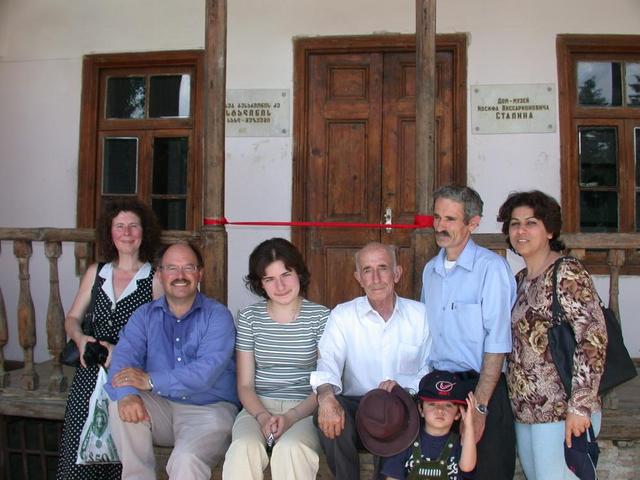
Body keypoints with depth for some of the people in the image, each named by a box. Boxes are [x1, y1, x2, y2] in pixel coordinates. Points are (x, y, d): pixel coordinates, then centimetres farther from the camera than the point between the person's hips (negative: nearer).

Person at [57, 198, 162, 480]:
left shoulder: (155, 280, 1)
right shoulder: (95, 273, 16)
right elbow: (73, 317, 19)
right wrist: (80, 338, -2)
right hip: (90, 372, 4)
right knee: (76, 454, -11)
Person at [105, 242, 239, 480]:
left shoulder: (217, 315, -4)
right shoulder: (145, 315, 9)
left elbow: (207, 371, -18)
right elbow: (124, 355, -8)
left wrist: (151, 380, -24)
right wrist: (127, 394, -30)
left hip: (209, 408, -4)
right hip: (161, 407, 4)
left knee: (187, 459, -31)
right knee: (121, 404, -24)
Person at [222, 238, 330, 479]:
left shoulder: (320, 316, 1)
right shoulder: (249, 317, 7)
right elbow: (245, 385, 6)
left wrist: (291, 417, -16)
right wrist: (263, 416, -13)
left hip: (305, 409, -1)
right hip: (259, 407, 2)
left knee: (290, 448, -34)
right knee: (243, 448, -31)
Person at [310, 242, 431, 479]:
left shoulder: (420, 315, 6)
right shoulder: (342, 316, 3)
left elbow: (432, 372, 4)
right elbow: (327, 363, -12)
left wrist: (403, 384, -18)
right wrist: (326, 395, -34)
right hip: (355, 407, 0)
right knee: (327, 414, -31)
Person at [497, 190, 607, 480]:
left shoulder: (566, 273, -12)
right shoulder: (521, 279, 11)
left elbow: (594, 338, -19)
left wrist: (580, 406, -21)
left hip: (560, 413, -8)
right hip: (525, 410, 8)